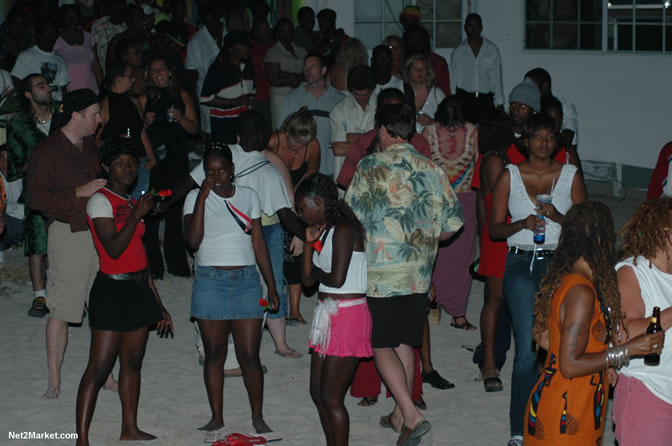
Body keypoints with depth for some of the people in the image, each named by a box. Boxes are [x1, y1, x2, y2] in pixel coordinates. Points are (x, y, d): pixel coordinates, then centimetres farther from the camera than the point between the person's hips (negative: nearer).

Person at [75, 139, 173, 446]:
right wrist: (137, 214, -17)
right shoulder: (101, 200, -7)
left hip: (139, 290, 8)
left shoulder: (133, 203, 16)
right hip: (112, 290, -8)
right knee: (99, 367, -9)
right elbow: (113, 248, -19)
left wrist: (159, 305, 18)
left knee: (133, 362, 12)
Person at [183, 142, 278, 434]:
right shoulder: (195, 197, 0)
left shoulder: (248, 196, 7)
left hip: (246, 281, 1)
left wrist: (272, 287, 8)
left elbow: (259, 243, 10)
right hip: (210, 281, -1)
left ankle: (257, 416, 11)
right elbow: (193, 240, -15)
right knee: (214, 355, 6)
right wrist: (203, 196, -17)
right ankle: (216, 417, 17)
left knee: (249, 355, -1)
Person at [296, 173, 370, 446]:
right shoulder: (324, 231, 13)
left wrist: (316, 272, -4)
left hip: (347, 316, -10)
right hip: (327, 316, 10)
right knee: (317, 391, 15)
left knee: (331, 396, -5)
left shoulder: (344, 229, -15)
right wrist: (309, 242, 5)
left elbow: (337, 279, -23)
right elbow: (308, 279, 13)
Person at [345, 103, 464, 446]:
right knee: (404, 344, 16)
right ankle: (400, 416, 24)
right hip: (419, 273, 5)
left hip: (380, 272, -4)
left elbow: (351, 218, -5)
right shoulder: (432, 169, 3)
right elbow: (451, 226, 5)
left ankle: (411, 415, -9)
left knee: (382, 345, 3)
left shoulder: (370, 167, -9)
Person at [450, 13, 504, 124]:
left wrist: (500, 103, 7)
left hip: (486, 99, 0)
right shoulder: (458, 52, 9)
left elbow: (497, 77, 10)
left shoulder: (492, 49, 9)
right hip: (464, 100, 0)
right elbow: (453, 80, 11)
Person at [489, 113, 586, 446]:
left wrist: (558, 217, -14)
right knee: (528, 349, -8)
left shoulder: (571, 176, 6)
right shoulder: (510, 176, 5)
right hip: (521, 265, -1)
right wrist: (523, 224, -14)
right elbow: (494, 229, 5)